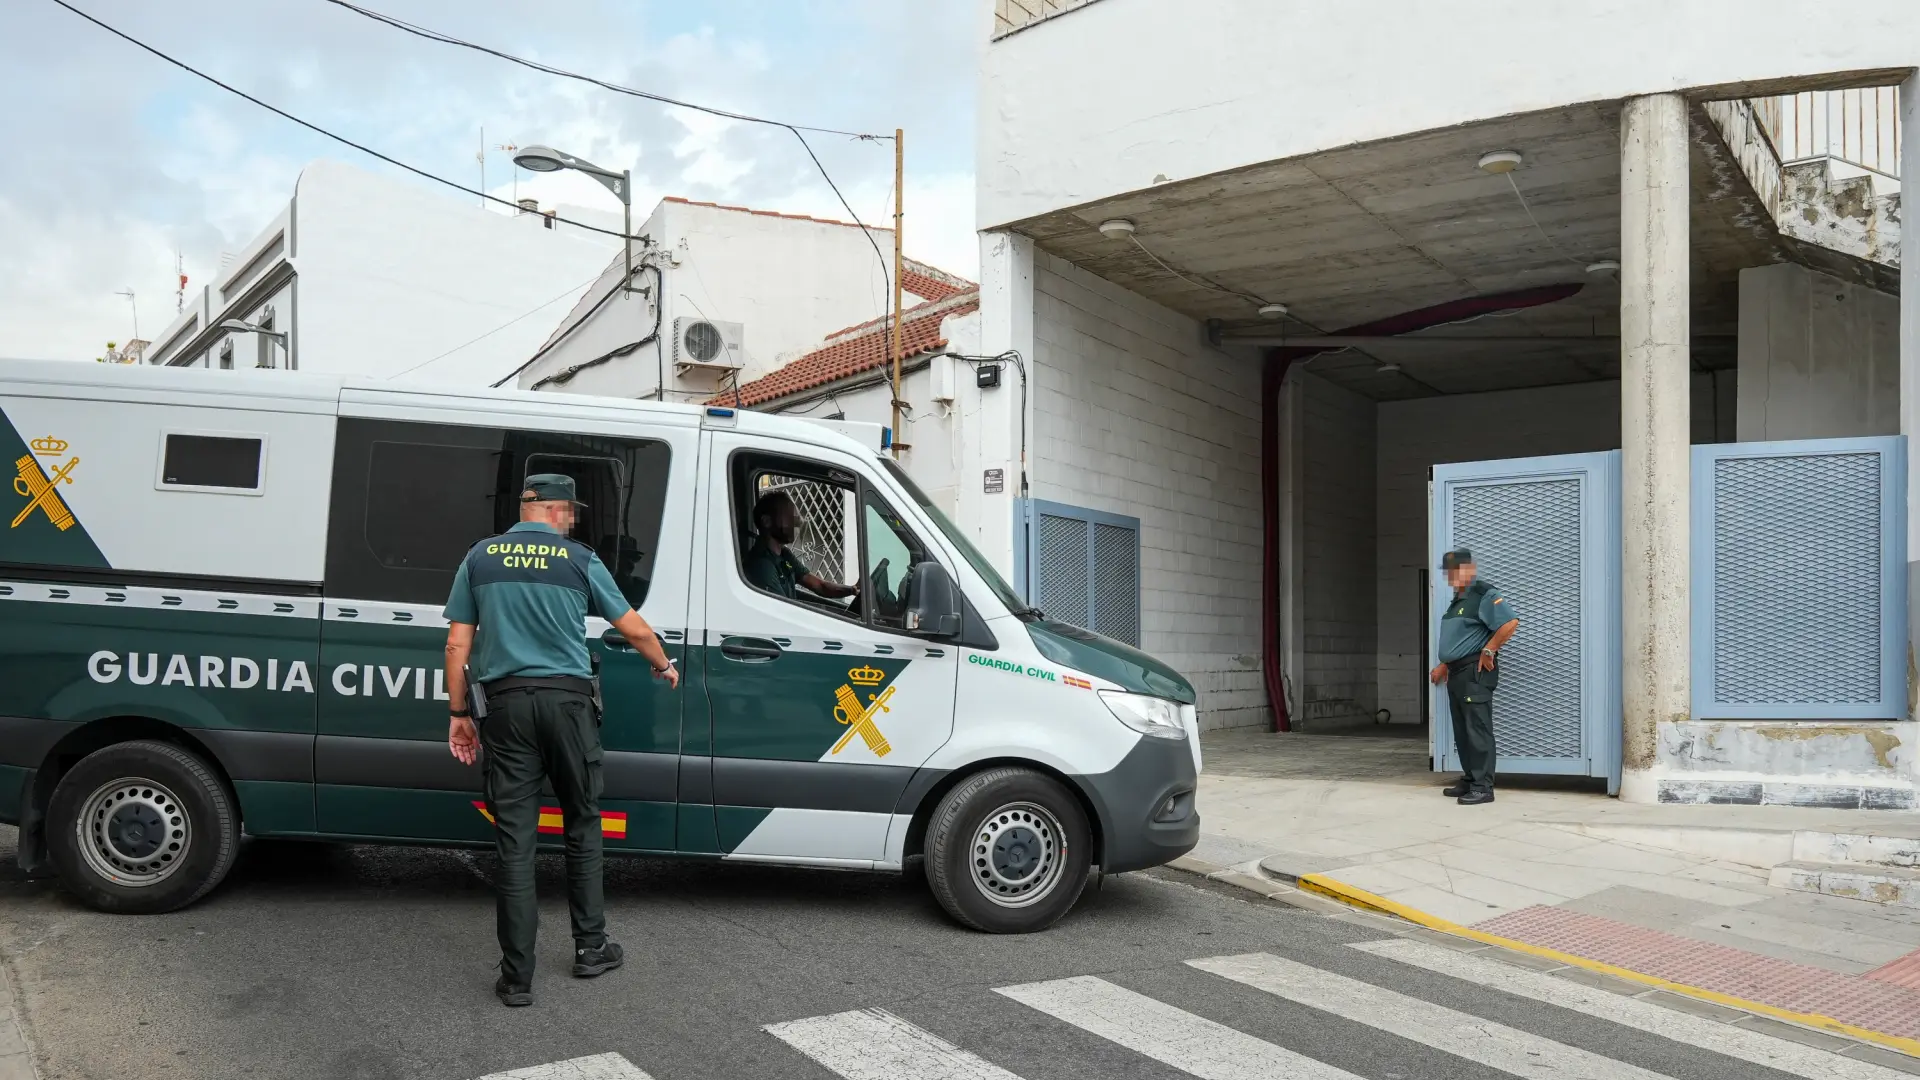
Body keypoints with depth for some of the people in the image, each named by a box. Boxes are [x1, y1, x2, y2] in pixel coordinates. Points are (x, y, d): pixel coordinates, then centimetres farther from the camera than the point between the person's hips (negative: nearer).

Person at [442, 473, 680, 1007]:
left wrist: (459, 712, 12)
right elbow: (634, 628, 9)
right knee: (582, 827, 14)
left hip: (507, 703, 2)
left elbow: (458, 645, 5)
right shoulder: (579, 559, 2)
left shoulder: (480, 558, 8)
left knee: (515, 839, 3)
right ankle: (591, 948, 22)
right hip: (567, 699, -2)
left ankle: (517, 976, 6)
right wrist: (664, 666, 27)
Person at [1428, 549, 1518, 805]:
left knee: (1477, 730, -10)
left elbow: (1511, 622, -23)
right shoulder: (1457, 600, 20)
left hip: (1475, 672, -10)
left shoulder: (1484, 595, -11)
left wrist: (1489, 650, -18)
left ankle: (1483, 787, -9)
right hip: (1456, 673, 10)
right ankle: (1469, 780, 18)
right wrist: (1444, 666, 23)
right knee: (1462, 731, 12)